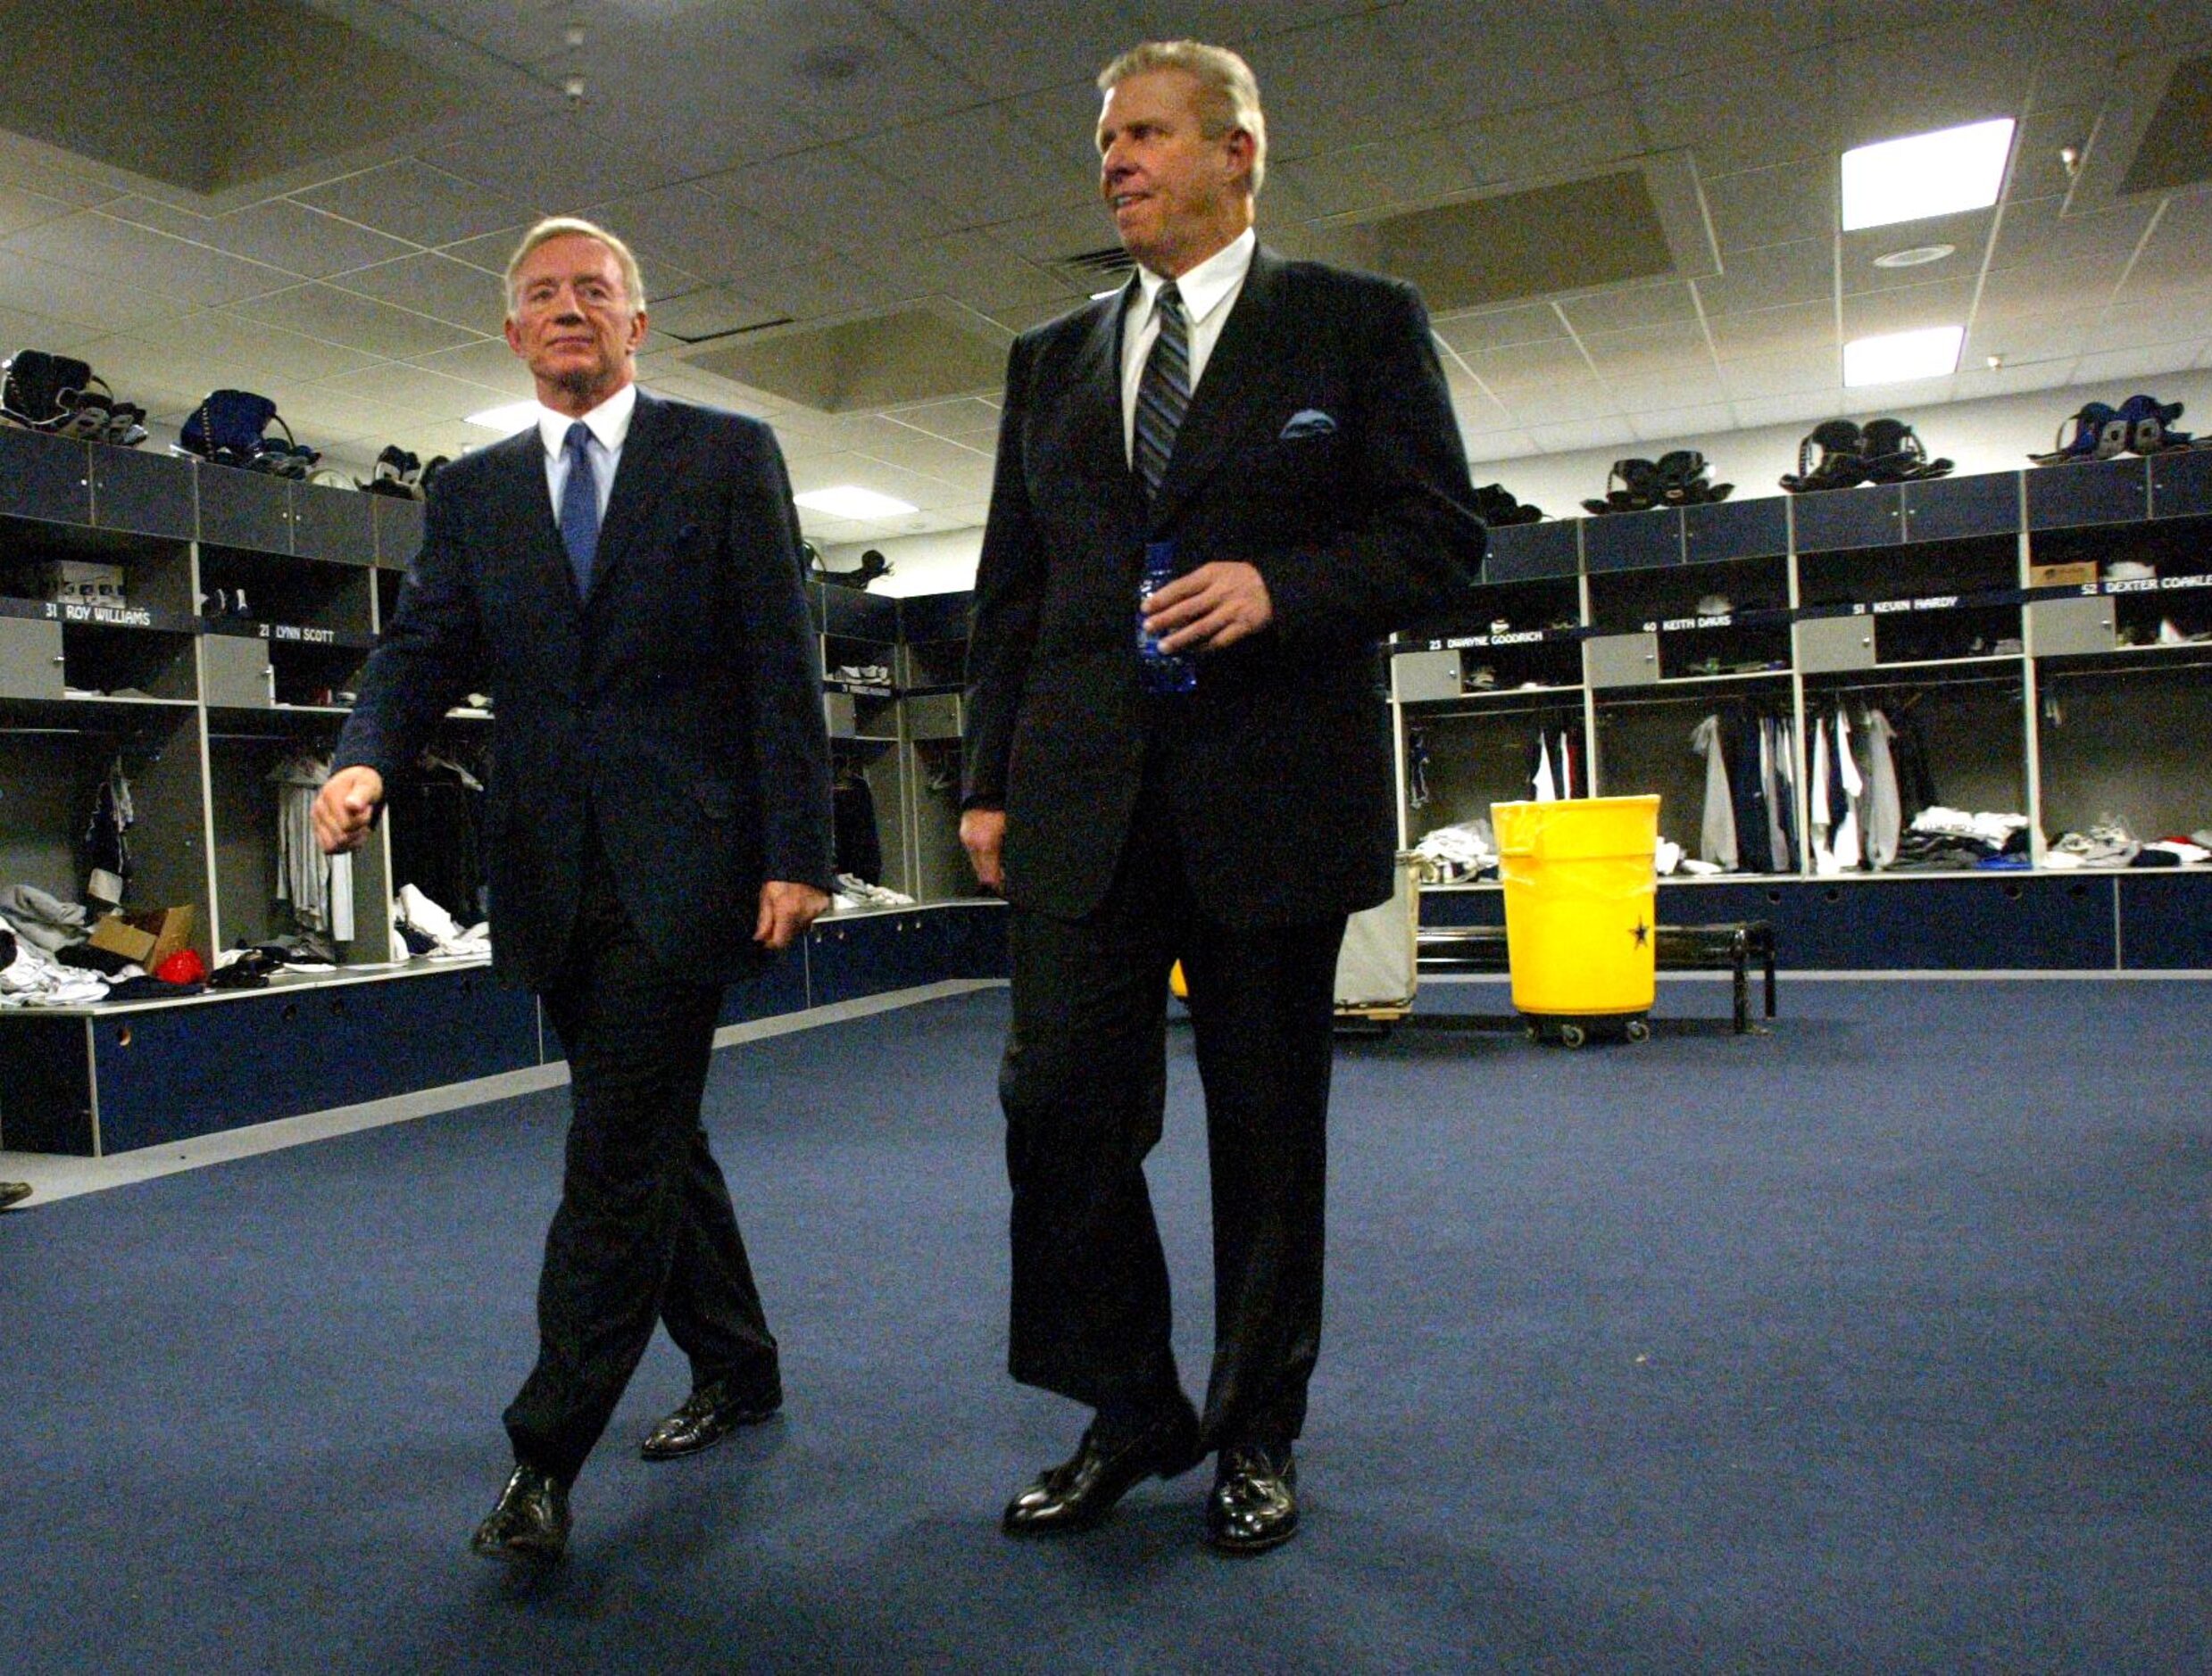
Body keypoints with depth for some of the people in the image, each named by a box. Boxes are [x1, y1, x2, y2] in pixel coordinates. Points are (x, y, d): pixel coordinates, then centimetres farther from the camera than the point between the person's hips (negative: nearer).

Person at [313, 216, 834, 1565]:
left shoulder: (728, 456, 3)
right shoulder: (473, 492, 14)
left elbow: (783, 666, -4)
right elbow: (425, 649, 6)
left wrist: (797, 854, -11)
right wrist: (368, 760, -17)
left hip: (683, 868, -5)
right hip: (556, 878, 5)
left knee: (617, 1154, -7)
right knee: (651, 1138, 15)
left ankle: (545, 1455, 4)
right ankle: (736, 1366, 33)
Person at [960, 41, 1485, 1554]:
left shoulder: (1358, 322, 6)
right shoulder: (1052, 361, 16)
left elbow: (1441, 536, 1)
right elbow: (1010, 590, 15)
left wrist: (1282, 589, -16)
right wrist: (991, 778, 7)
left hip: (1276, 791, -3)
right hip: (1085, 797, 4)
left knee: (1268, 1129, 6)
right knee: (1061, 1102, 0)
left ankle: (1258, 1435, 25)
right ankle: (1135, 1412, 21)